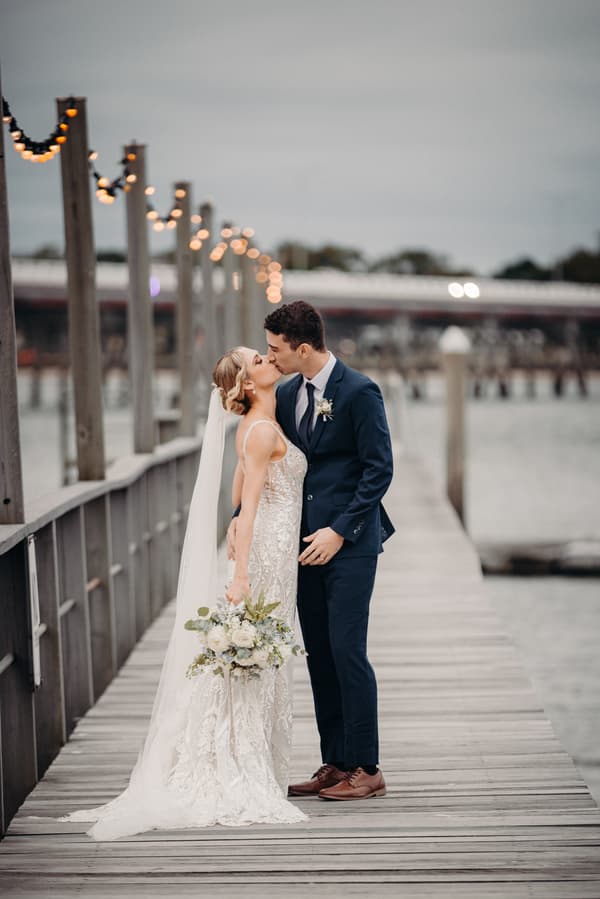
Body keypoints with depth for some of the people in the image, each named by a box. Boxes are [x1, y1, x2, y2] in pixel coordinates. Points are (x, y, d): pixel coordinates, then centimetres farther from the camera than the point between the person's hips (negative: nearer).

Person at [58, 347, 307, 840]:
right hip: (269, 552, -10)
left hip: (264, 546, 10)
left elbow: (239, 496, 21)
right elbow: (248, 507, -21)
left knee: (261, 664, 13)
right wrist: (241, 578, -26)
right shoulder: (264, 431, -16)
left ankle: (253, 774, 18)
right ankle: (243, 780, -1)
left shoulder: (257, 426, 13)